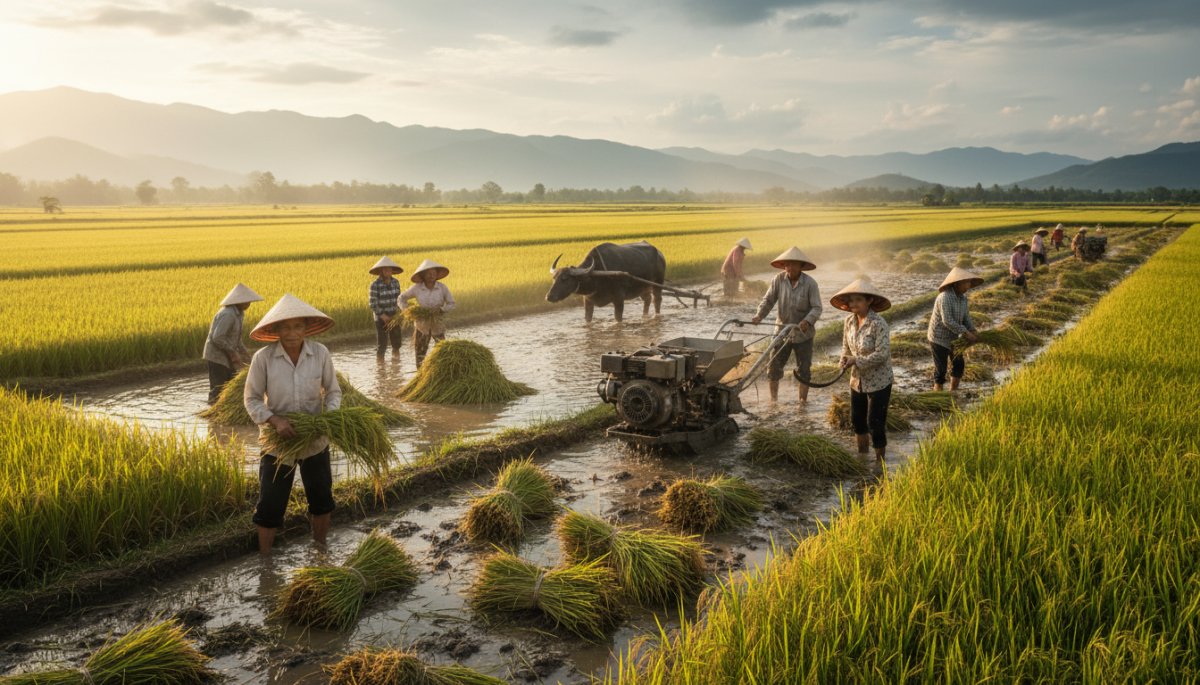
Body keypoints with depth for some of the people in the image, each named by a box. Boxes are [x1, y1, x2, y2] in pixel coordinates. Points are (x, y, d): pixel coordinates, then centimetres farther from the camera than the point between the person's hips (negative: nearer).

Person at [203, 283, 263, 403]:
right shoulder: (228, 314, -23)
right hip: (217, 357, -10)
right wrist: (233, 352, -19)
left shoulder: (237, 313, 8)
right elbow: (217, 338, -27)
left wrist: (243, 350, 11)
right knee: (218, 390, -2)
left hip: (225, 357, 10)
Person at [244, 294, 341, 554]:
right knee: (269, 505, 7)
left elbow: (333, 391, -1)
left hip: (316, 441, 2)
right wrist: (274, 420, -24)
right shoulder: (263, 358, -17)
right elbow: (251, 399, -7)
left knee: (321, 499, 18)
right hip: (278, 442, -2)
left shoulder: (320, 353, -13)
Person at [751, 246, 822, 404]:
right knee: (774, 366, 4)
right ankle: (773, 400, 18)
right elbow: (768, 300, -5)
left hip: (803, 334, -2)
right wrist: (759, 315, -21)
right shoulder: (779, 279, -8)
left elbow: (817, 308, -15)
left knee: (803, 370, 8)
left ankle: (803, 401, 21)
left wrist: (807, 321, -33)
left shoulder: (810, 283, -14)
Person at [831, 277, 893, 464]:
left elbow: (882, 354, -26)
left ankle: (880, 461, 20)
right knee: (857, 420, 19)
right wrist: (845, 359, -10)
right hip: (857, 381, 7)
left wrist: (857, 361, -26)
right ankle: (862, 455, 41)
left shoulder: (878, 324, -23)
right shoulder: (849, 321, -2)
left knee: (875, 423, 0)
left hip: (878, 382, -7)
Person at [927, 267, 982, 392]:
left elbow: (966, 316, 2)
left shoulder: (962, 297, 0)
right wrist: (965, 333, -26)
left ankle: (953, 392, 28)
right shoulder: (945, 298, -27)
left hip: (953, 337, 8)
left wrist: (972, 331, -15)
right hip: (939, 337, -8)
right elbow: (947, 321, -31)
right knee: (941, 368, 1)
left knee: (959, 364, 12)